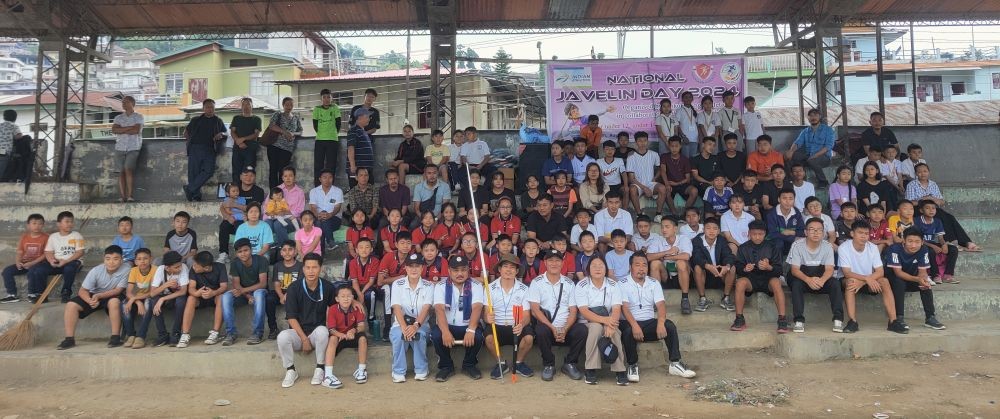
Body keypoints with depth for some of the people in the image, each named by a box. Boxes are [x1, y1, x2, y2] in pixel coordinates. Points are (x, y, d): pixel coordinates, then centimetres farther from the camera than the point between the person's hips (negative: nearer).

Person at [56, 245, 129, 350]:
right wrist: (90, 301, -35)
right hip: (93, 295, 3)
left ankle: (116, 337, -28)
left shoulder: (125, 271, -23)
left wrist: (99, 296, -34)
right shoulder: (96, 271, -18)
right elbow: (82, 291, -15)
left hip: (111, 296, -3)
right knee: (71, 305, -18)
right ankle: (70, 339, -9)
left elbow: (118, 290, -22)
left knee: (114, 302, -37)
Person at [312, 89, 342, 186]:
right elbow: (315, 125, 8)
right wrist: (321, 133, 9)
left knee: (331, 165, 0)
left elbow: (338, 123, 5)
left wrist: (334, 133, 11)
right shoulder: (317, 109, 6)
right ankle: (317, 188, 3)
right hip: (319, 140, 1)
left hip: (333, 140, -1)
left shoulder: (335, 108, 4)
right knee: (318, 165, 0)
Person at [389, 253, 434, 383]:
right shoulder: (397, 284, -2)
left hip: (421, 324, 0)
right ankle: (399, 372, -16)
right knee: (398, 335, -33)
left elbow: (426, 308, -15)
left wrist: (416, 326, -34)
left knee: (419, 335, -33)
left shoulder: (428, 286, -2)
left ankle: (421, 370, -13)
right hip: (400, 323, 0)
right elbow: (397, 308, -13)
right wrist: (404, 327, -31)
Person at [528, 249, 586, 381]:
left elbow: (573, 311, 5)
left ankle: (569, 364, -4)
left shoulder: (568, 283, 11)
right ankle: (548, 365, -9)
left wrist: (565, 330, -13)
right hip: (547, 327, -2)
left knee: (582, 330, -27)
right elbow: (535, 310, -7)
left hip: (566, 328, 2)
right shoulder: (537, 282, 2)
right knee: (541, 330, -36)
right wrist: (553, 328, -18)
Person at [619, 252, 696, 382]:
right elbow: (624, 307, -15)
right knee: (628, 331, -36)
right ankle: (632, 366, -17)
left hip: (650, 323, 4)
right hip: (631, 323, -3)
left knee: (670, 326, -23)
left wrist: (660, 323, -25)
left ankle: (675, 364, -16)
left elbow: (661, 305, -4)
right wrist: (634, 325, -33)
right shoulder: (623, 284, -1)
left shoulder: (654, 283, 10)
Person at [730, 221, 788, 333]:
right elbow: (738, 269, 0)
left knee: (776, 282, -35)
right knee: (740, 282, -32)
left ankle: (782, 320, -31)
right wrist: (744, 269, -24)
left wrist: (769, 267, -27)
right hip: (750, 279, 1)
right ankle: (739, 320, -24)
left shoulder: (772, 247, 1)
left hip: (768, 278, -1)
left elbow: (779, 270, -4)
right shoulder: (743, 248, 5)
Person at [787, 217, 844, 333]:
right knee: (796, 283, -34)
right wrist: (808, 280, -39)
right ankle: (799, 320, -32)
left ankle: (838, 319, -25)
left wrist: (821, 280, -39)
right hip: (803, 278, -2)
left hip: (821, 280, 2)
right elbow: (795, 270, -17)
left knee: (835, 283, -27)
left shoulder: (827, 246, -4)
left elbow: (829, 269, -14)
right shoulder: (797, 246, -11)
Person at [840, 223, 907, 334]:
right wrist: (867, 278, -39)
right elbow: (847, 273, -24)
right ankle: (852, 321, -34)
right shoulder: (843, 248, -19)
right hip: (851, 280, -3)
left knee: (884, 281, -25)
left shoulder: (873, 247, -9)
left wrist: (862, 282, -29)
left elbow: (880, 272, -14)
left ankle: (893, 321, -23)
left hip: (869, 282, 3)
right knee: (851, 281, -36)